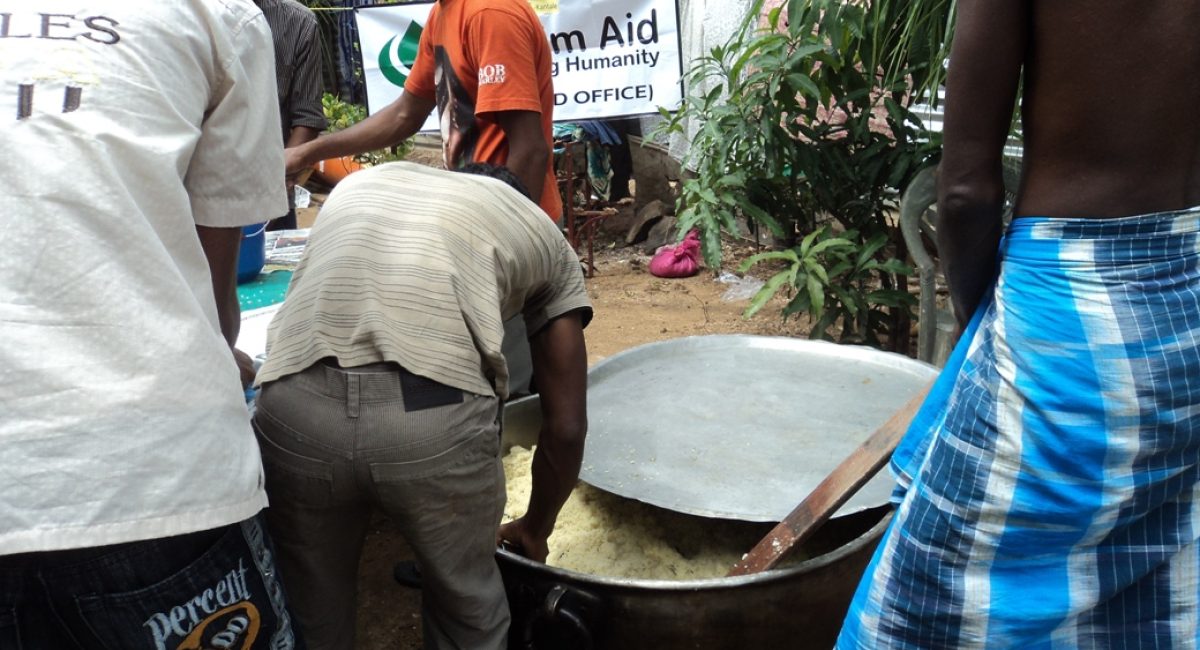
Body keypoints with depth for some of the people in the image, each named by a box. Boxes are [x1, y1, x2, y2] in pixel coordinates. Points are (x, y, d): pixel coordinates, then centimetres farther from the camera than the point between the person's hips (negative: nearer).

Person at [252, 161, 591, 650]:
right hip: (436, 412, -2)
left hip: (295, 406, 3)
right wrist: (535, 530, 39)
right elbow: (566, 426, 23)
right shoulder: (546, 235, 25)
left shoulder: (360, 184, 34)